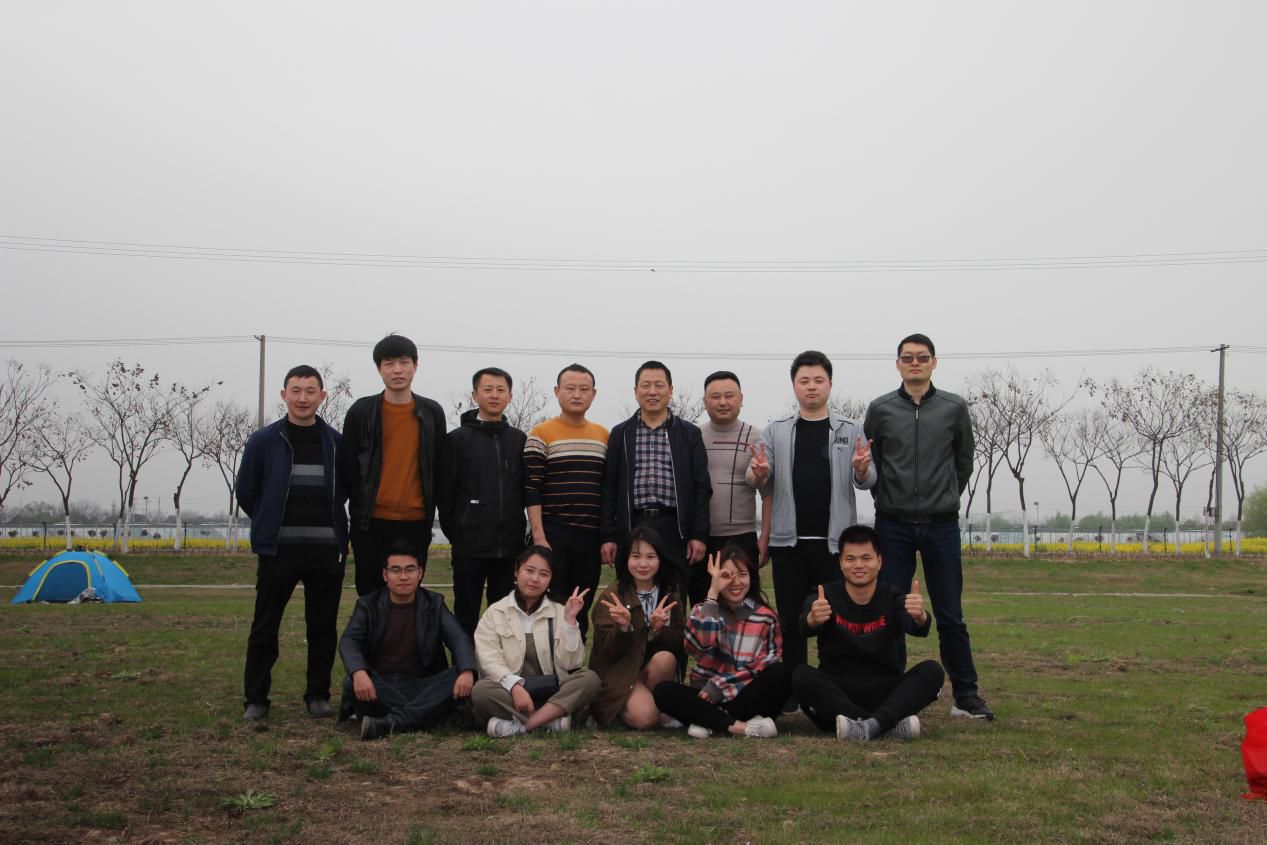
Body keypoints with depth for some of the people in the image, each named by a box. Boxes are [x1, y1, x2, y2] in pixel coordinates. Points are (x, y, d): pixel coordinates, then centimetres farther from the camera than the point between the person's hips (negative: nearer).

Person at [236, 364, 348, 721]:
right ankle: (256, 699, 13)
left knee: (323, 627, 6)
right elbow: (245, 491, 9)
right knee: (264, 627, 2)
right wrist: (270, 525, 11)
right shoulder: (263, 441, 1)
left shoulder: (336, 443, 5)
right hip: (278, 550, -1)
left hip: (327, 551, 1)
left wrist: (330, 526, 11)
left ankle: (318, 695, 19)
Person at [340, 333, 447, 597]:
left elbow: (439, 467, 11)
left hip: (415, 523, 1)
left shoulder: (432, 413, 6)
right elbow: (347, 467, 5)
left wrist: (433, 511, 9)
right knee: (370, 594, 4)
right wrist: (357, 509, 3)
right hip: (371, 522, -1)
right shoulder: (362, 411, 2)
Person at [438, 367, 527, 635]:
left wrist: (520, 533, 5)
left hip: (510, 545, 2)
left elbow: (527, 491, 11)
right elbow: (445, 492, 2)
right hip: (470, 547, -2)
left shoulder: (519, 440, 10)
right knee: (466, 614, 5)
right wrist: (454, 532, -1)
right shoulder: (457, 439, 2)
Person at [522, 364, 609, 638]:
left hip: (591, 538, 4)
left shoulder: (604, 436, 12)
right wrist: (539, 538, -13)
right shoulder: (541, 434, -2)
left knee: (582, 609, 9)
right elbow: (532, 490, -7)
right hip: (553, 537, -4)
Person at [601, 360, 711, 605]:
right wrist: (608, 536, 1)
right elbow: (609, 488, 8)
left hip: (675, 530, 0)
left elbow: (701, 487, 6)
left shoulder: (690, 433, 9)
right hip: (631, 528, 1)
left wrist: (699, 534, -3)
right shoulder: (620, 434, 10)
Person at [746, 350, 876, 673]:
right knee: (791, 622, 6)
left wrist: (862, 469, -21)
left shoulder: (850, 431, 7)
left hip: (835, 541, -1)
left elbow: (867, 482, 3)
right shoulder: (775, 432, 9)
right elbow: (756, 481, 5)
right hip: (788, 541, 1)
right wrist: (758, 473, -20)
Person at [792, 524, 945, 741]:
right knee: (802, 675, -29)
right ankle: (891, 725, -36)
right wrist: (813, 620, -52)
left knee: (932, 671, -21)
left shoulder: (893, 599, -2)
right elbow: (806, 626, -27)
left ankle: (871, 725, -41)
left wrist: (920, 617, -51)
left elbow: (913, 626, -25)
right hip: (836, 695, -1)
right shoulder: (827, 597, -3)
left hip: (886, 696, 1)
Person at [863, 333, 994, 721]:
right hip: (893, 525, 0)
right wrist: (887, 499, 8)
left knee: (951, 617, 3)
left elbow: (964, 462, 14)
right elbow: (868, 464, 11)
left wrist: (945, 499, 12)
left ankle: (966, 695, 11)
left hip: (942, 525, 0)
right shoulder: (880, 409, 3)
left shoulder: (954, 408, 4)